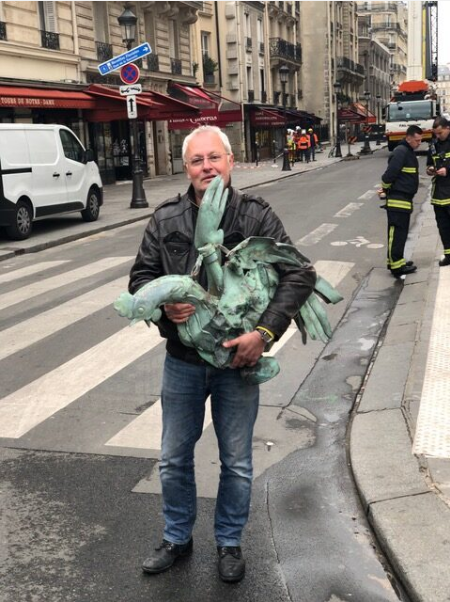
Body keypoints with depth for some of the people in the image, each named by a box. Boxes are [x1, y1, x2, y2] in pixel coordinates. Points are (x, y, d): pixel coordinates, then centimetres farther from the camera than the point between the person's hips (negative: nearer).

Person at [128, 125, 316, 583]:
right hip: (182, 360, 2)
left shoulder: (256, 215, -9)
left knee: (236, 463, 14)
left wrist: (264, 332, -23)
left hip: (238, 359, -2)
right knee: (174, 459, 16)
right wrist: (164, 304, -17)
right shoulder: (165, 219, -2)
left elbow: (300, 275, -13)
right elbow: (140, 275, 5)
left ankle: (229, 542, 37)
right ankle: (176, 538, 40)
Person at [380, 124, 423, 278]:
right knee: (396, 233, -7)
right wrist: (386, 189, -6)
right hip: (397, 200, -10)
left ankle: (398, 262, 23)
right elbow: (389, 174, -22)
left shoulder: (409, 152, 15)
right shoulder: (401, 152, -17)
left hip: (405, 199, 10)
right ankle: (396, 266, -4)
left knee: (401, 233, 15)